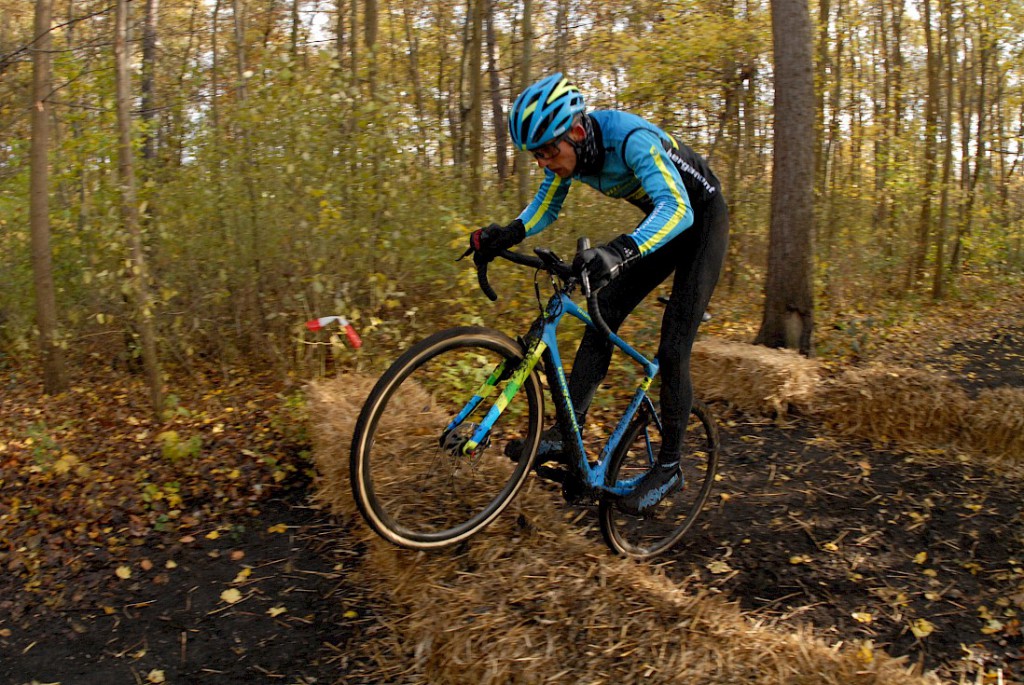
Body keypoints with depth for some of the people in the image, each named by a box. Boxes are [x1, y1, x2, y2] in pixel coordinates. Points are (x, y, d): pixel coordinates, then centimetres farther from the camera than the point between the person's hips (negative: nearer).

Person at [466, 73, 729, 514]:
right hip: (662, 221, 7)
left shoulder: (629, 138, -35)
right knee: (602, 314, -6)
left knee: (672, 349, -12)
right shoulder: (566, 149, -12)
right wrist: (506, 236, -19)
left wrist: (621, 251, -63)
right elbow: (545, 208, 1)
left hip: (701, 220, -7)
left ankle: (669, 466, 1)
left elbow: (677, 209, -46)